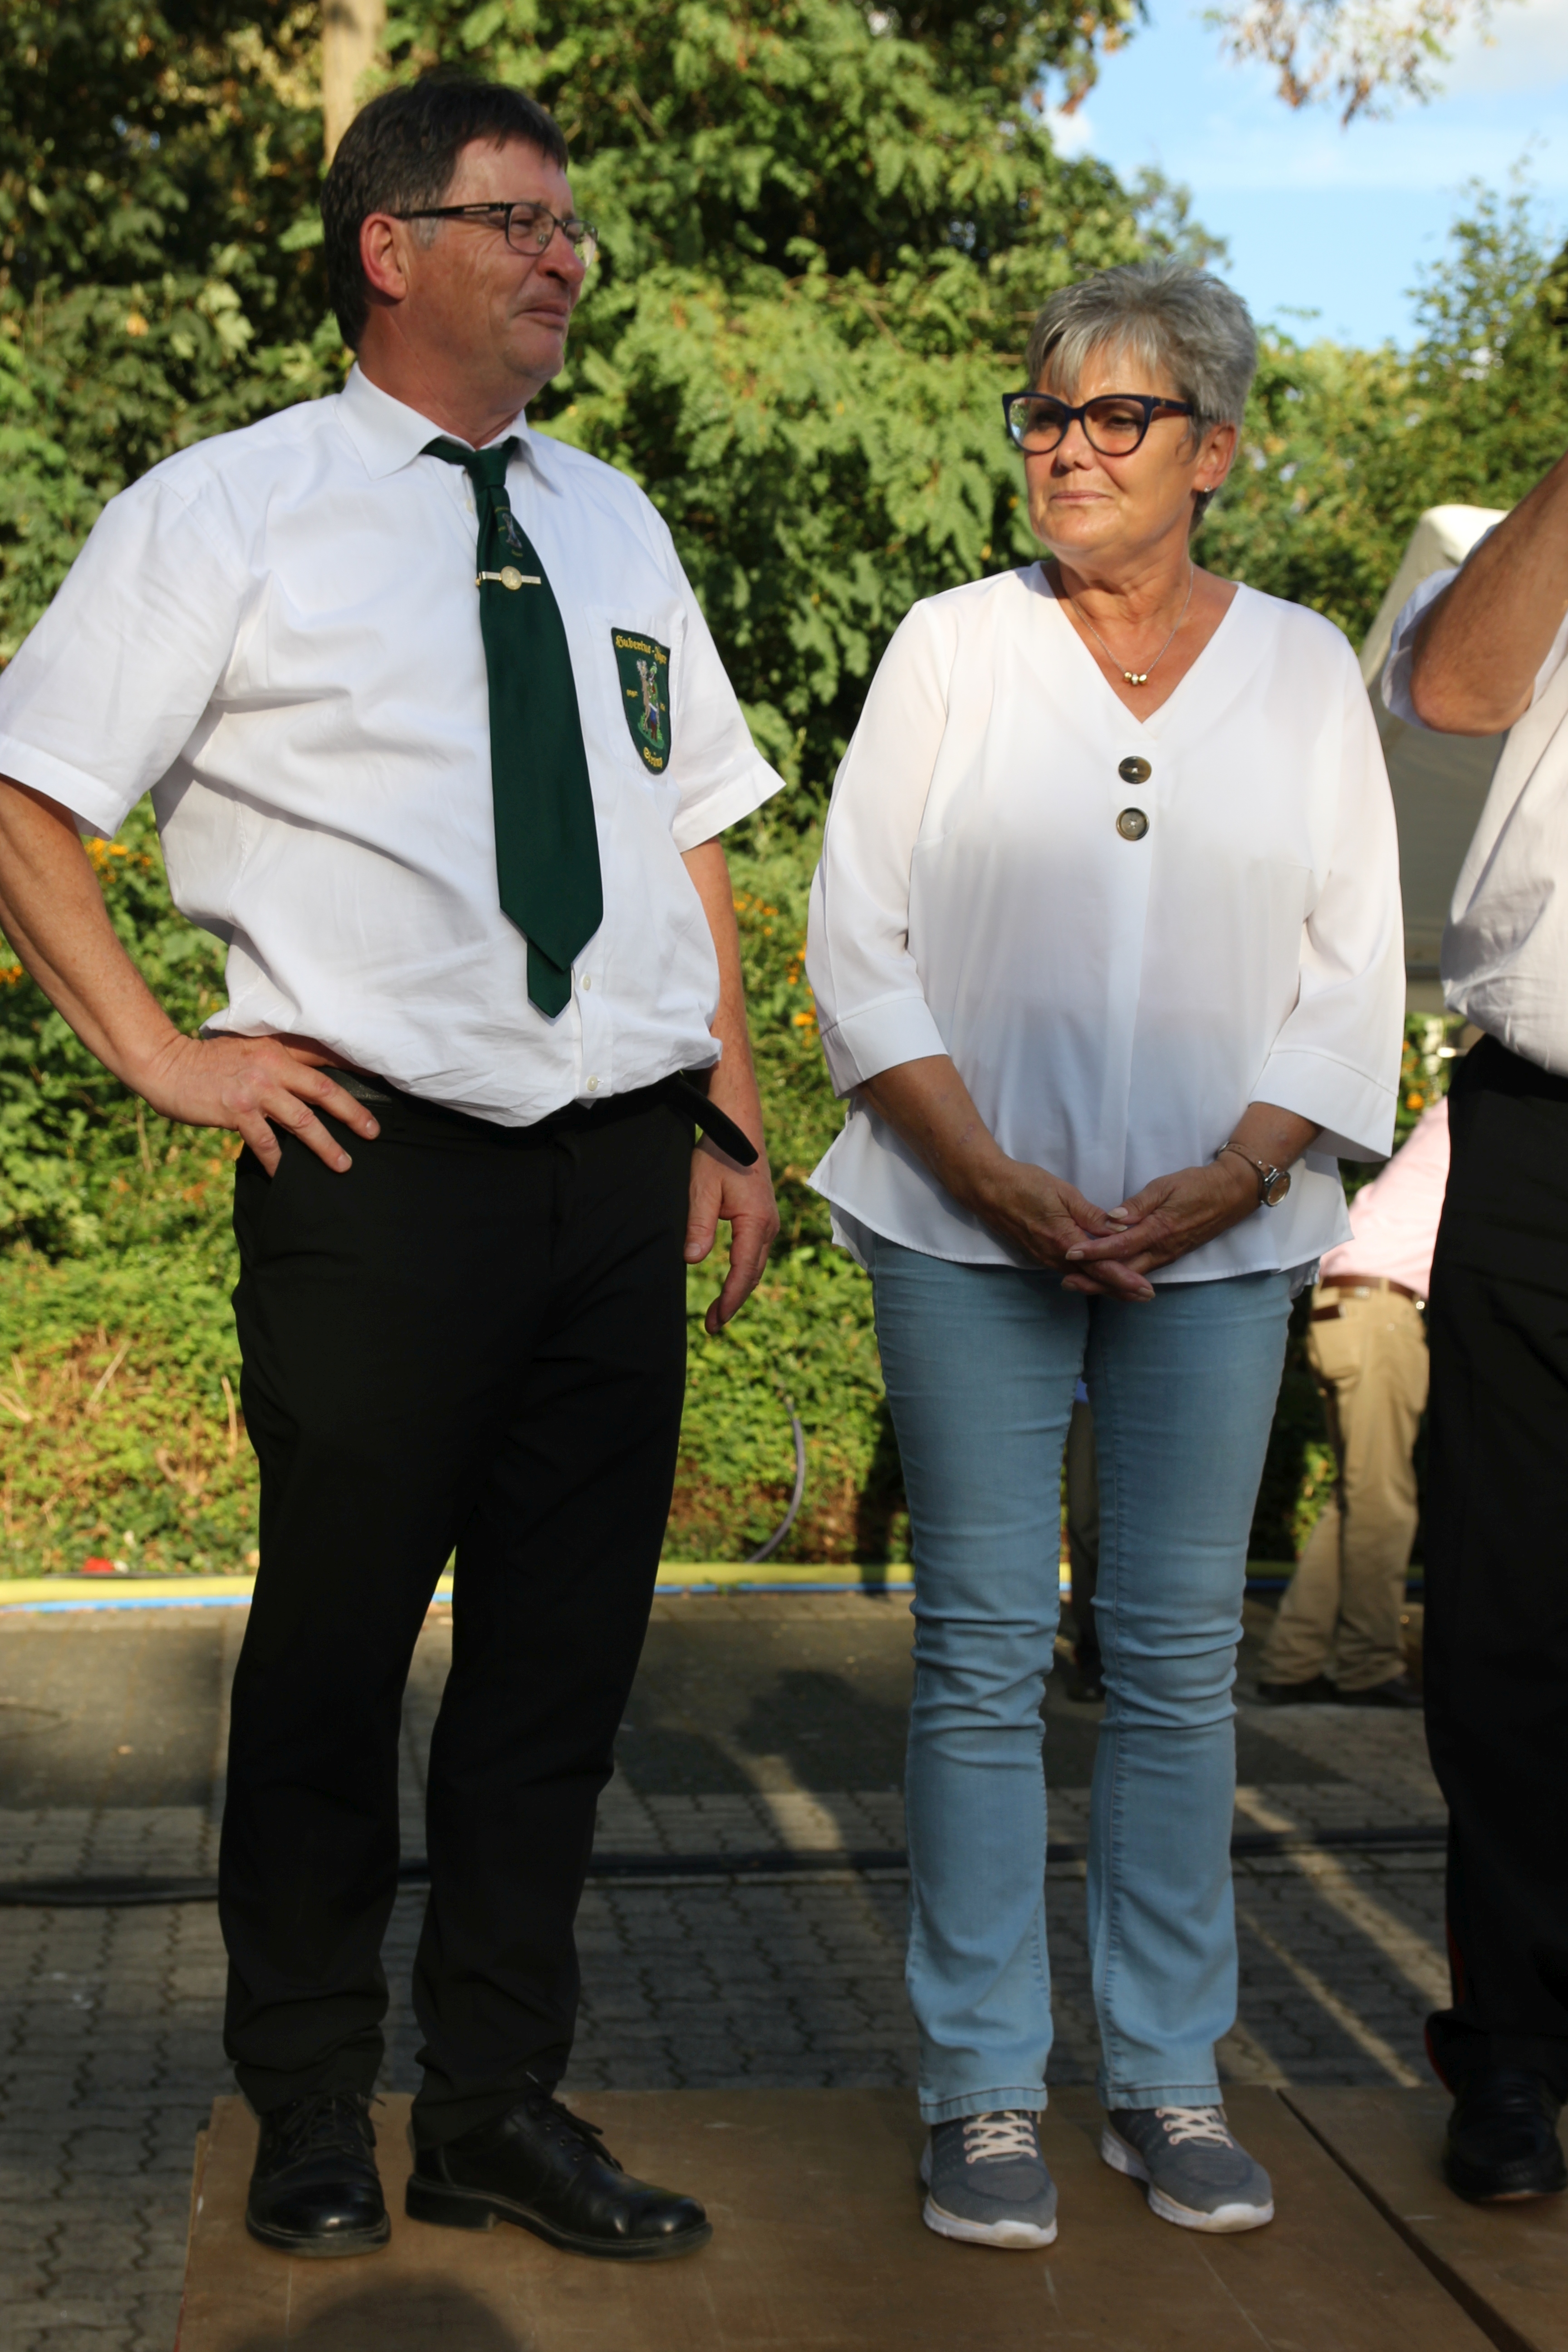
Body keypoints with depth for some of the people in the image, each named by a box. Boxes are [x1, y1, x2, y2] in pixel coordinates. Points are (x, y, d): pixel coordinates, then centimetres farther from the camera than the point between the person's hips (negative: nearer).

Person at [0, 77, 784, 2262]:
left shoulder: (612, 521, 17)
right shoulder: (230, 510, 0)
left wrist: (733, 1121, 13)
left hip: (620, 1173, 5)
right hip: (381, 1168, -5)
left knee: (567, 1655, 9)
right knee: (339, 1646, 5)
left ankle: (503, 2110, 24)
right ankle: (312, 2116, 23)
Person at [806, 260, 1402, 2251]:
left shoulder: (1303, 671, 8)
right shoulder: (952, 647, 4)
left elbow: (1352, 979, 6)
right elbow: (858, 941, 1)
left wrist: (1215, 1189, -8)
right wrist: (999, 1181, -9)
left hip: (1219, 1238, 1)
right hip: (968, 1231, -1)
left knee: (1181, 1653, 5)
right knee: (984, 1646, 1)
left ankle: (1167, 2081, 16)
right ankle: (981, 2091, 10)